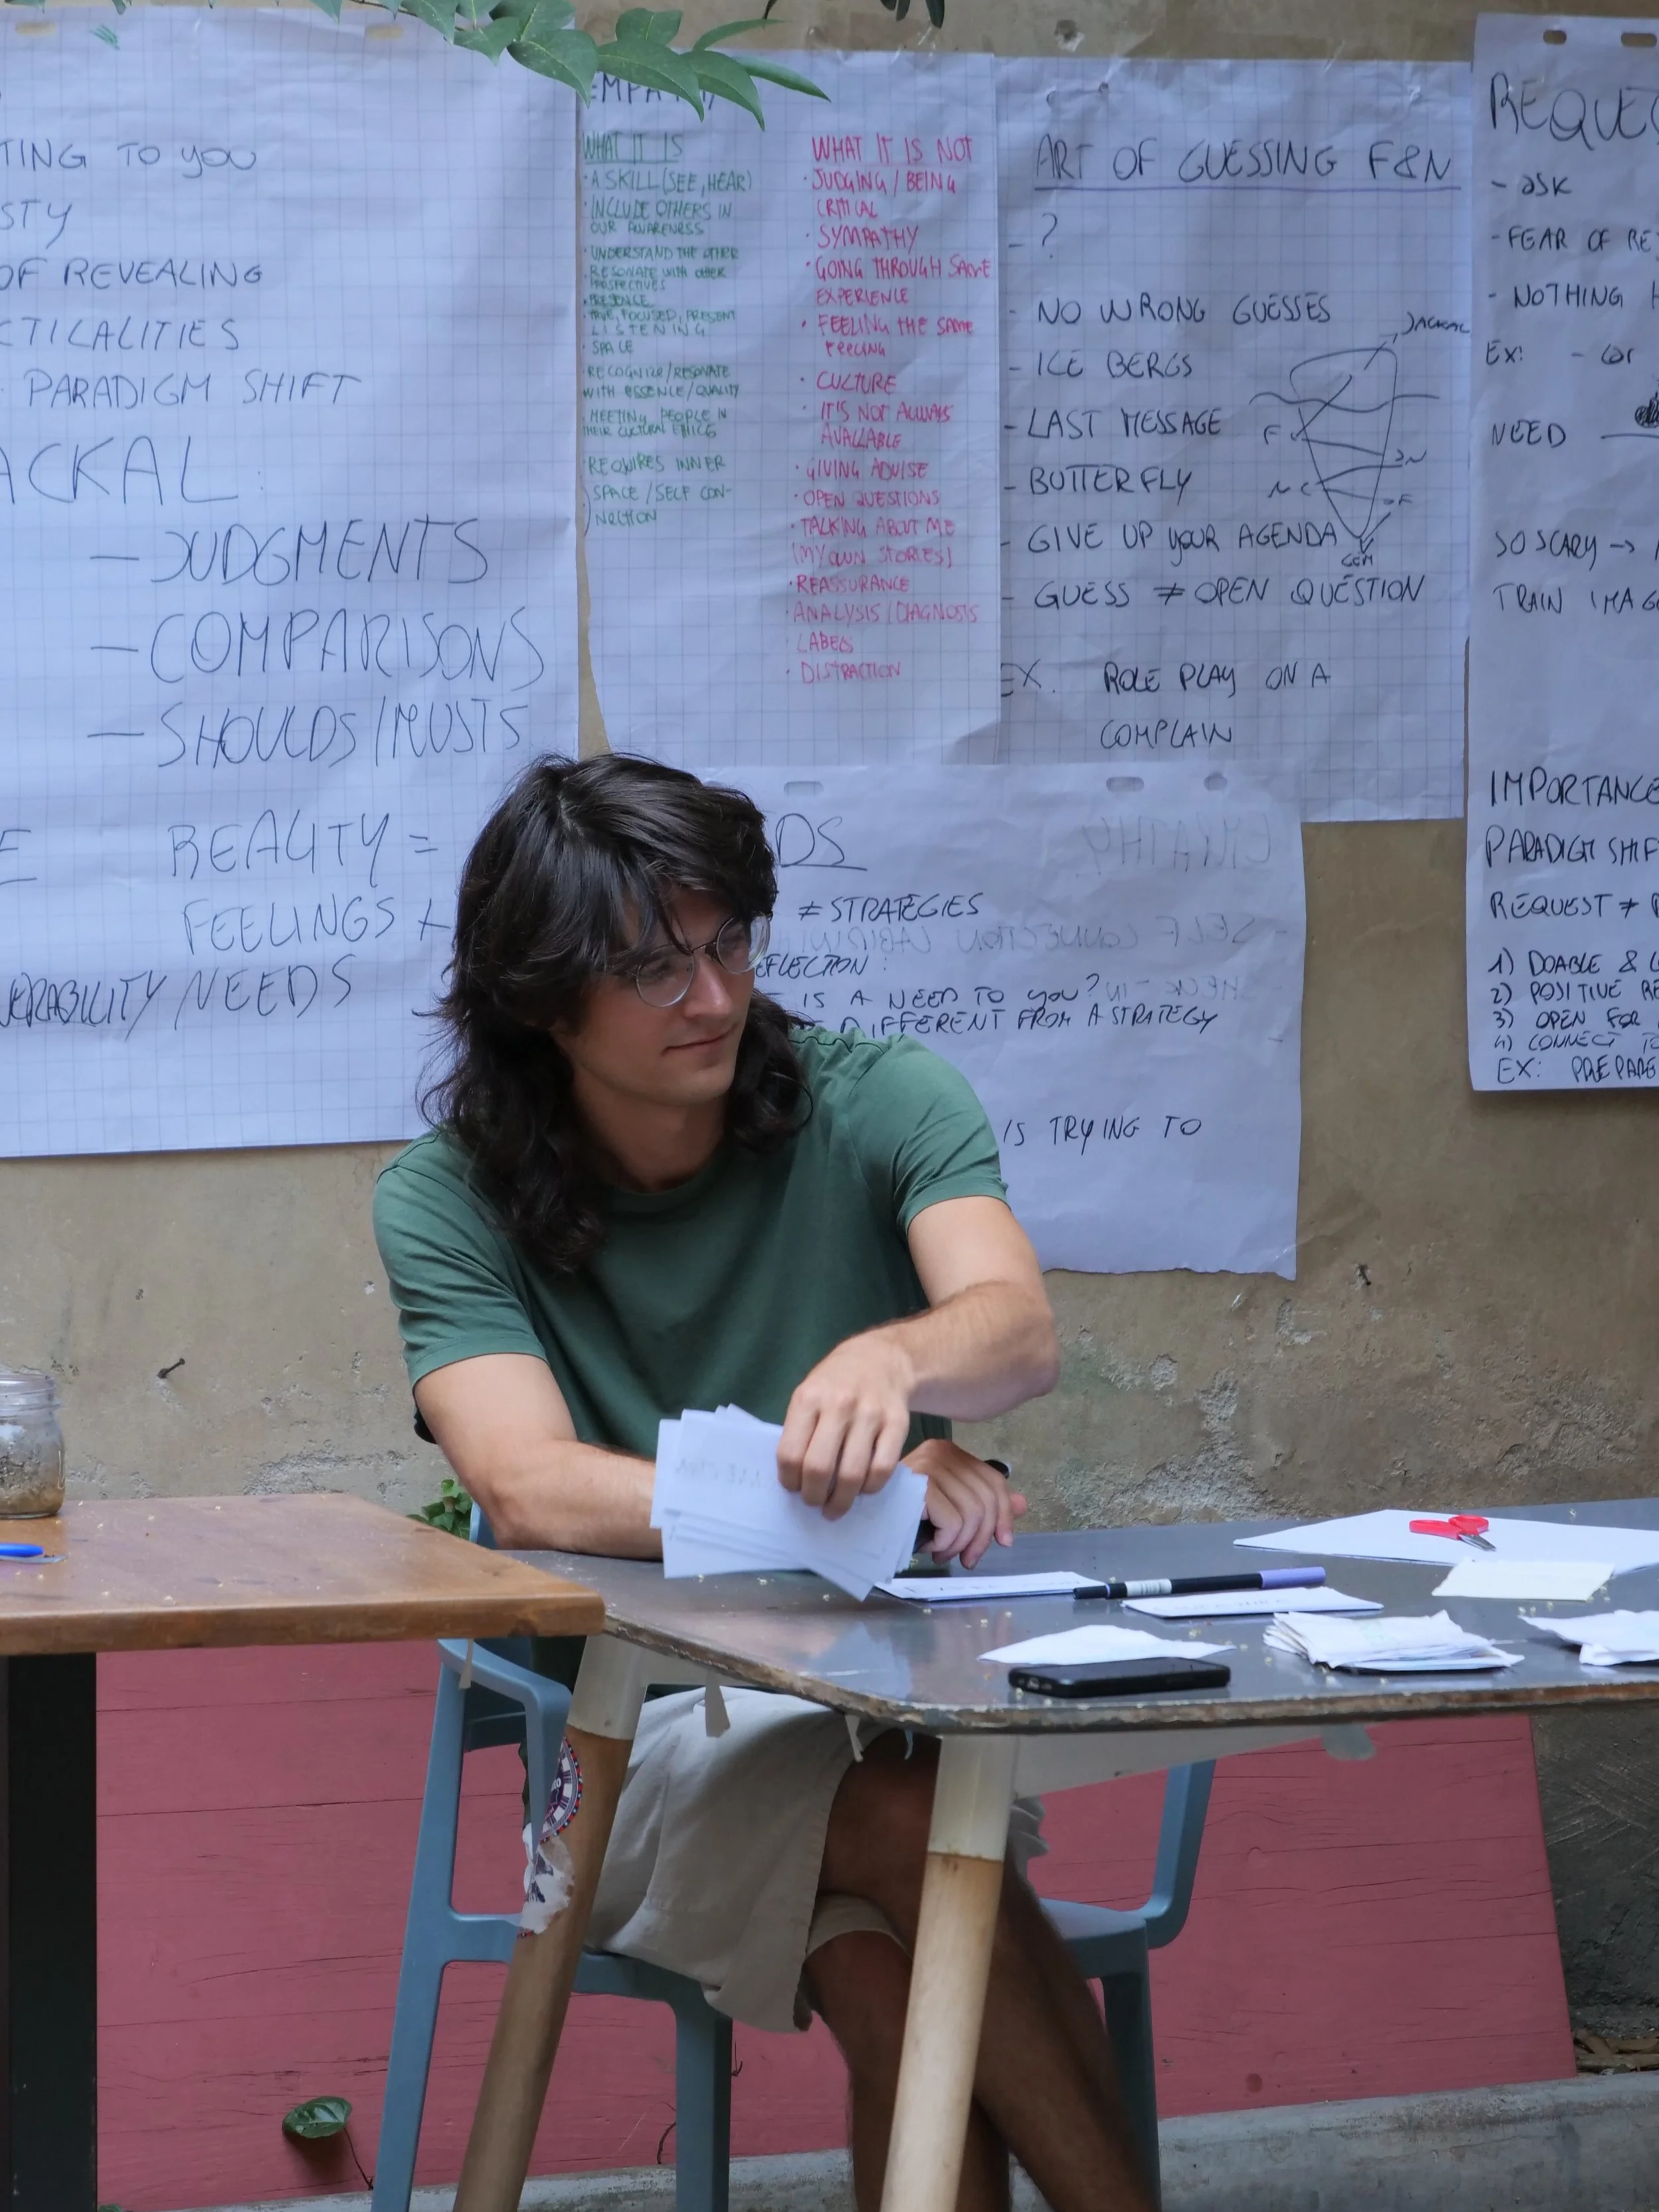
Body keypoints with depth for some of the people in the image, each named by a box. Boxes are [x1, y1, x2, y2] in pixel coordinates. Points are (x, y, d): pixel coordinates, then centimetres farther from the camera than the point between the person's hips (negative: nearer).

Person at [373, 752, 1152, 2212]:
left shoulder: (876, 1105, 1)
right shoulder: (448, 1204, -1)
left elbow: (1022, 1330, -18)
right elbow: (529, 1489, -18)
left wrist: (887, 1361, -45)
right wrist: (851, 1487, -32)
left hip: (914, 1689, 1)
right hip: (651, 1725, -1)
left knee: (882, 1971, -32)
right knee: (913, 1829, -32)